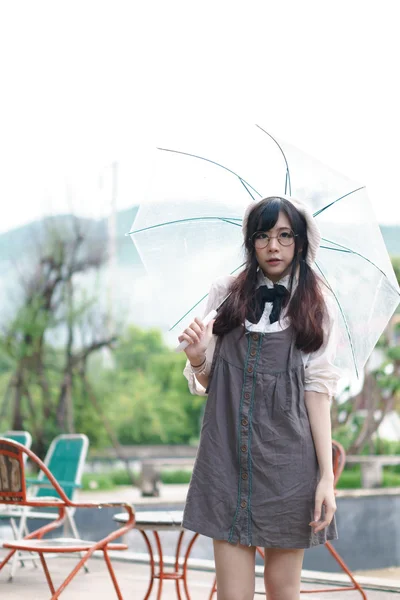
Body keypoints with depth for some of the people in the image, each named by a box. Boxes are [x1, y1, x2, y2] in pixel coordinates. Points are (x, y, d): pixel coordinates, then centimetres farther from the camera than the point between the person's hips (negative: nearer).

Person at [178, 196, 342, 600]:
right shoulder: (226, 294, 7)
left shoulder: (317, 305, 4)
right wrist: (198, 357, -12)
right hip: (228, 455, 1)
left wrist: (327, 475, -8)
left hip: (287, 457, -1)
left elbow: (317, 389, -2)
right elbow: (204, 380, 11)